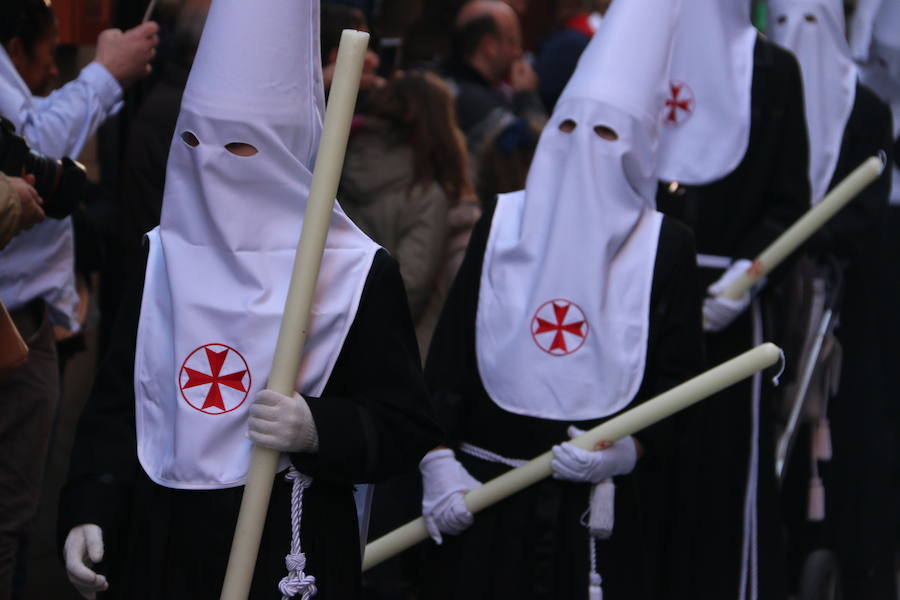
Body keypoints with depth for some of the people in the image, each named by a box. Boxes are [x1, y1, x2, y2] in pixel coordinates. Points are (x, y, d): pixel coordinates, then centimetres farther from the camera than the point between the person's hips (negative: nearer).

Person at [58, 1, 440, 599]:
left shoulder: (356, 272, -6)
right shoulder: (159, 258, 5)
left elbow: (406, 426, -5)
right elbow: (117, 404, 8)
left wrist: (319, 430, -23)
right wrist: (88, 511, -5)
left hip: (292, 550, -3)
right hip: (159, 543, 3)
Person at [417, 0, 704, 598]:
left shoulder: (666, 246, 0)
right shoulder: (500, 223, 5)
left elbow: (679, 376, -1)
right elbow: (449, 355, 4)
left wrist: (629, 449, -17)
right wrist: (438, 461, -6)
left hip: (609, 510, -1)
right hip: (487, 493, 2)